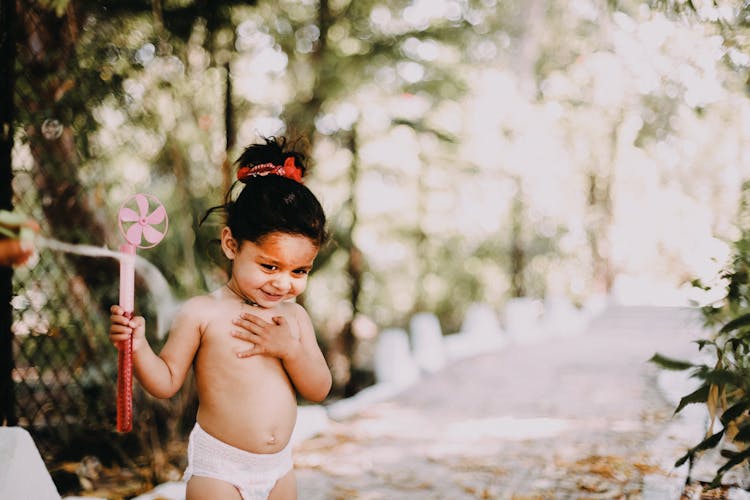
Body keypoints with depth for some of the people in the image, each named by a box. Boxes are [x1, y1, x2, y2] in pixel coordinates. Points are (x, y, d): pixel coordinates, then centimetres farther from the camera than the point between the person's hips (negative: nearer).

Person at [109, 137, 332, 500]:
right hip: (218, 469, -4)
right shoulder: (203, 314, -10)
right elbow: (166, 382, -7)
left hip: (278, 469, 5)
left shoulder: (294, 317, 2)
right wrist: (138, 348, -24)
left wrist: (290, 349, -16)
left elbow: (319, 390, -1)